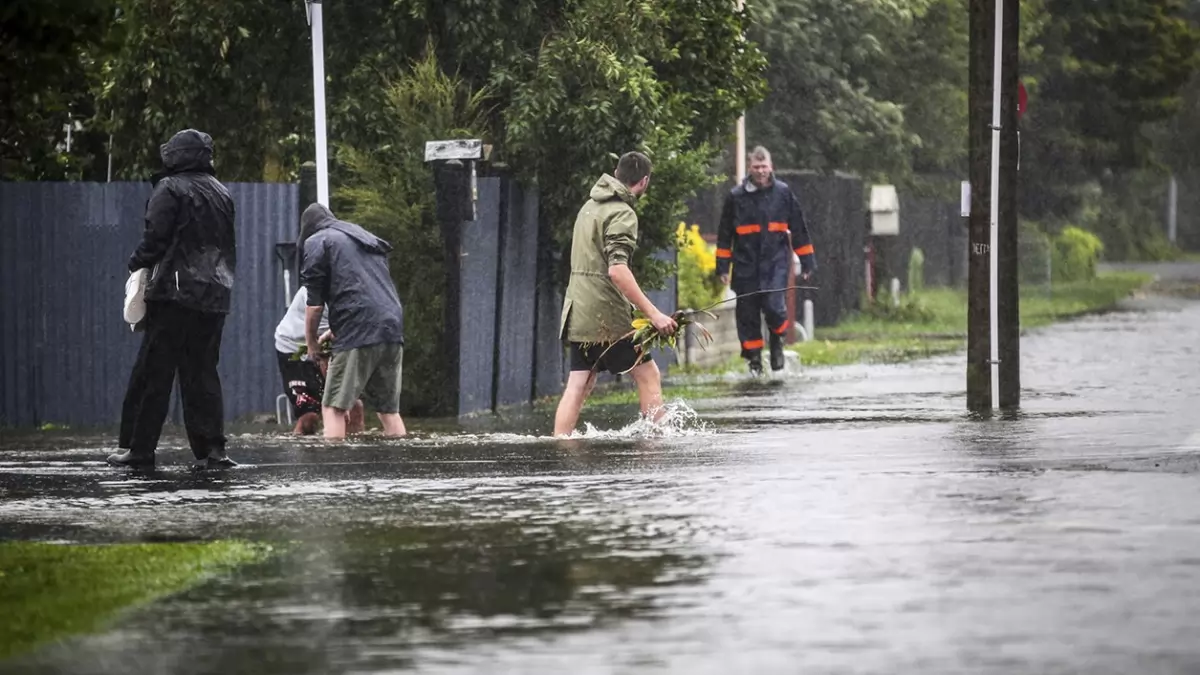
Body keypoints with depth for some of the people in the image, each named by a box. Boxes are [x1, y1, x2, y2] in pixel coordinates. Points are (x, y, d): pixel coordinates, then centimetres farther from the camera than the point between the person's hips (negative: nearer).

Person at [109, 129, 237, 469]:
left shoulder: (170, 189, -7)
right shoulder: (221, 193, 14)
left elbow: (155, 238, -12)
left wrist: (137, 264, 4)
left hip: (175, 292, -6)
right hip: (215, 297, 6)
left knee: (153, 373, -1)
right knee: (203, 372, 9)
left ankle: (140, 448, -1)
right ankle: (211, 449, 1)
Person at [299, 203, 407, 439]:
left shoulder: (317, 242, 9)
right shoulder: (368, 240, 30)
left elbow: (315, 303, 2)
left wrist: (312, 344, 13)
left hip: (358, 332, -7)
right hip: (393, 330, 7)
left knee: (333, 408, -5)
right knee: (388, 409, 13)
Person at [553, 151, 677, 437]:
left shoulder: (590, 206, 16)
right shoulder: (622, 214, -12)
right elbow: (617, 270, -24)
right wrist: (653, 314, -26)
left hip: (578, 313, 8)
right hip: (605, 315, -8)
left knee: (580, 384, 6)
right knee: (648, 375, -1)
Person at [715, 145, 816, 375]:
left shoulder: (783, 193, 4)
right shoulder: (736, 196, 3)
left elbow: (799, 229, 10)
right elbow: (724, 235, 9)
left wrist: (807, 262, 9)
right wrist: (722, 266, 6)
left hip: (776, 261, -1)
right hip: (746, 263, 1)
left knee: (773, 305, -16)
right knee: (747, 312, 2)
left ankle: (777, 340, 14)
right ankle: (753, 357, 15)